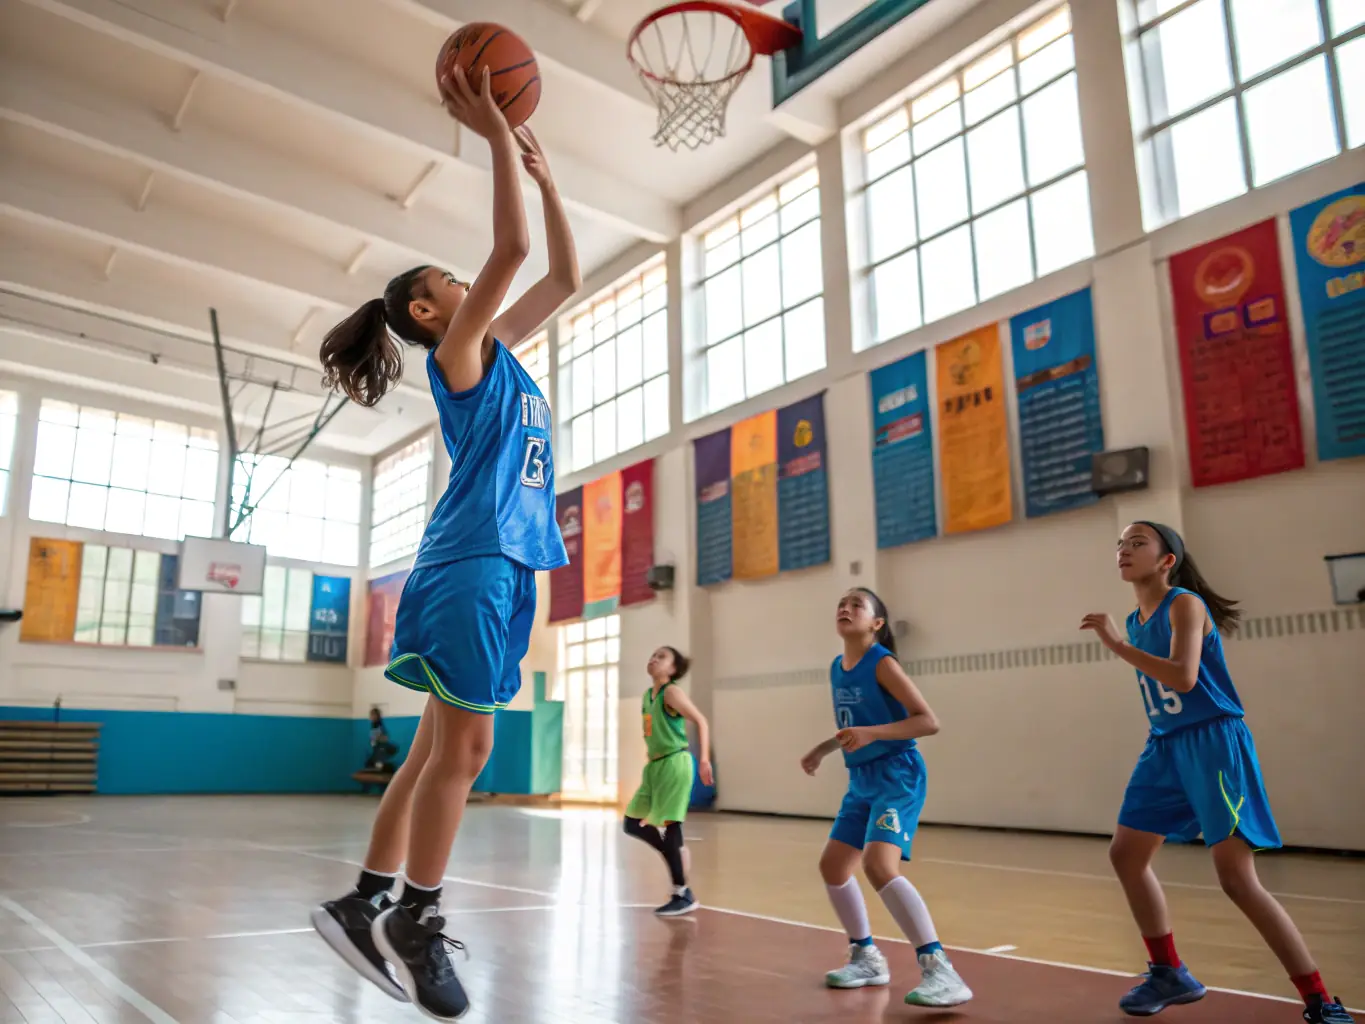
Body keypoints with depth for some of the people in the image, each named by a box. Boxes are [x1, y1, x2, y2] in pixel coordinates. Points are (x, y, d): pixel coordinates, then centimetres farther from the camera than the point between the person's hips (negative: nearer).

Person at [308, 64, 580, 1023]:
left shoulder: (498, 350, 22)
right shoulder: (457, 352, -1)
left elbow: (567, 275, 26)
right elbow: (513, 248, -13)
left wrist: (545, 172, 25)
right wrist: (496, 135, -7)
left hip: (506, 561, 9)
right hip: (471, 559, -9)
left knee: (444, 749, 8)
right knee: (462, 748, -7)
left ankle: (368, 904, 15)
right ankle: (416, 921, 4)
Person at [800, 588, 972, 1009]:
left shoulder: (882, 663, -15)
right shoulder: (837, 668, 9)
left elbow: (928, 721, -20)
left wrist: (871, 733, -30)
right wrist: (821, 750, 25)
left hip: (896, 776, -9)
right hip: (862, 780, 9)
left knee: (879, 866, -26)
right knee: (832, 865, 12)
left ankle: (940, 970, -18)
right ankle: (867, 958, 28)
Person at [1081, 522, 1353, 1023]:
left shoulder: (1185, 604, -14)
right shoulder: (1136, 621, 10)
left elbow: (1184, 677, -30)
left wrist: (1116, 644, -28)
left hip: (1213, 743, -9)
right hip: (1166, 747, 9)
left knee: (1237, 878, -11)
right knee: (1126, 854, 10)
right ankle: (1170, 974, 25)